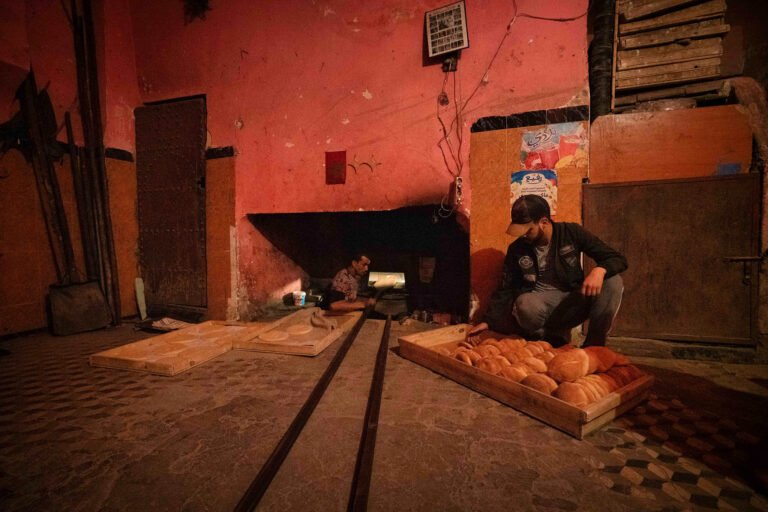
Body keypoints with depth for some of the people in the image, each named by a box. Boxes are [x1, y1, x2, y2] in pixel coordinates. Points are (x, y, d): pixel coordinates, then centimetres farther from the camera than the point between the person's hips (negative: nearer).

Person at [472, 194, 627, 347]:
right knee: (525, 305, -38)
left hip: (572, 301, 1)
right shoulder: (516, 249, -3)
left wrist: (599, 270, -29)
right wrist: (488, 322, 0)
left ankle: (593, 346, -14)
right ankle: (556, 336, -6)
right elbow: (505, 289, 4)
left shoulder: (572, 232, -5)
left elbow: (618, 259, -5)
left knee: (613, 282, -26)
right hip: (540, 302, -1)